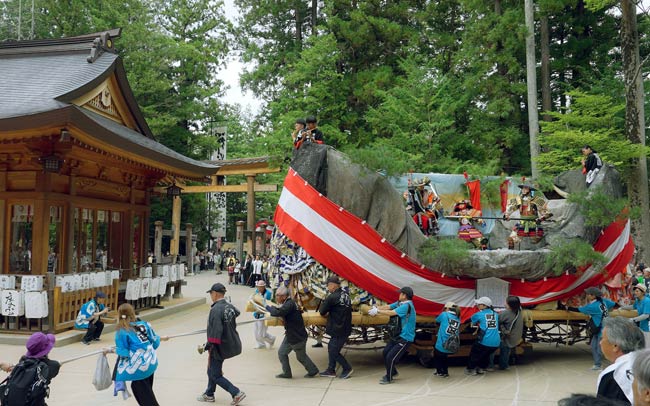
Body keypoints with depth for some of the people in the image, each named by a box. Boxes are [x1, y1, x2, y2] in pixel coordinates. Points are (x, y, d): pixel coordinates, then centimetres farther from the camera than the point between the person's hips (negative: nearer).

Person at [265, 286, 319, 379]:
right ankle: (286, 373, 21)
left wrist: (269, 307, -19)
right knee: (282, 352, 11)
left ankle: (313, 370, 28)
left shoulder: (290, 304, -26)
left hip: (298, 337, -9)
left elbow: (278, 313, -36)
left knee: (301, 357, 9)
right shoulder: (288, 303, 6)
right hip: (290, 335, 9)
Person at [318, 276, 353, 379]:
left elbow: (322, 311, -10)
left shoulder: (332, 297, -20)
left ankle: (347, 369, 16)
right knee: (331, 347, 18)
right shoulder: (345, 294, 5)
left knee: (334, 352, 4)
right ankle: (330, 370, 25)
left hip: (339, 330, -9)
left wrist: (325, 313, 14)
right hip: (346, 327, 9)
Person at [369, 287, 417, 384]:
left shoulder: (407, 306, -24)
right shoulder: (400, 303, 4)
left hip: (405, 338, -9)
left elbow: (392, 313, -27)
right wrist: (376, 308, -13)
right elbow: (388, 306, 1)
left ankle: (389, 378, 13)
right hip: (398, 335, 9)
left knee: (390, 357, -7)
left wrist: (377, 311, -18)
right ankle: (392, 372, 32)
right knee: (385, 353, 12)